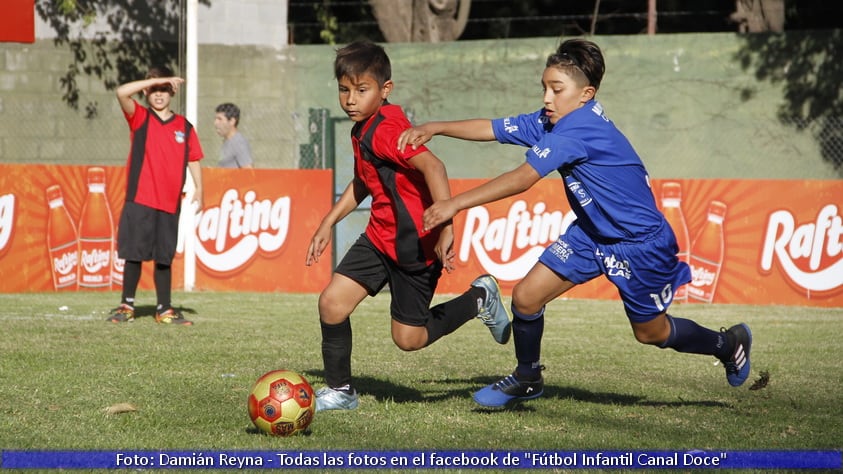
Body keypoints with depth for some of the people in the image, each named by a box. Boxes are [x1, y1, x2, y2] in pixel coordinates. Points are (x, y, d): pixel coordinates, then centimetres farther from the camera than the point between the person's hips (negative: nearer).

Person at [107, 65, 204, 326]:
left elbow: (193, 160, 14)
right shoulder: (140, 118, 3)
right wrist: (156, 80, -14)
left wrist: (199, 190, 2)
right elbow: (122, 92, -13)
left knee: (164, 258, 7)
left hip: (169, 204, 2)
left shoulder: (184, 127, 11)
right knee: (134, 254, -1)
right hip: (139, 200, -2)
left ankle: (164, 309, 12)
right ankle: (127, 305, 8)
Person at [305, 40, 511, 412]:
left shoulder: (386, 129, -24)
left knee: (409, 338, 0)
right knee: (332, 302, -4)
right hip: (380, 237, 9)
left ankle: (479, 299, 22)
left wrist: (445, 228, -43)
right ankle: (339, 391, 12)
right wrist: (328, 223, 24)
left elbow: (432, 167, -37)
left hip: (415, 244, -9)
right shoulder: (363, 130, 8)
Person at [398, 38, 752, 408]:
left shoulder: (580, 128, -31)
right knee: (526, 296, -4)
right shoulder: (549, 122, -5)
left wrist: (455, 204, -37)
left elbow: (522, 179, -36)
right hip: (591, 233, 8)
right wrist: (435, 128, -17)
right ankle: (527, 378, 19)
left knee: (651, 333, 11)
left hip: (639, 242, -8)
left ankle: (729, 343, 37)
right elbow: (492, 128, -3)